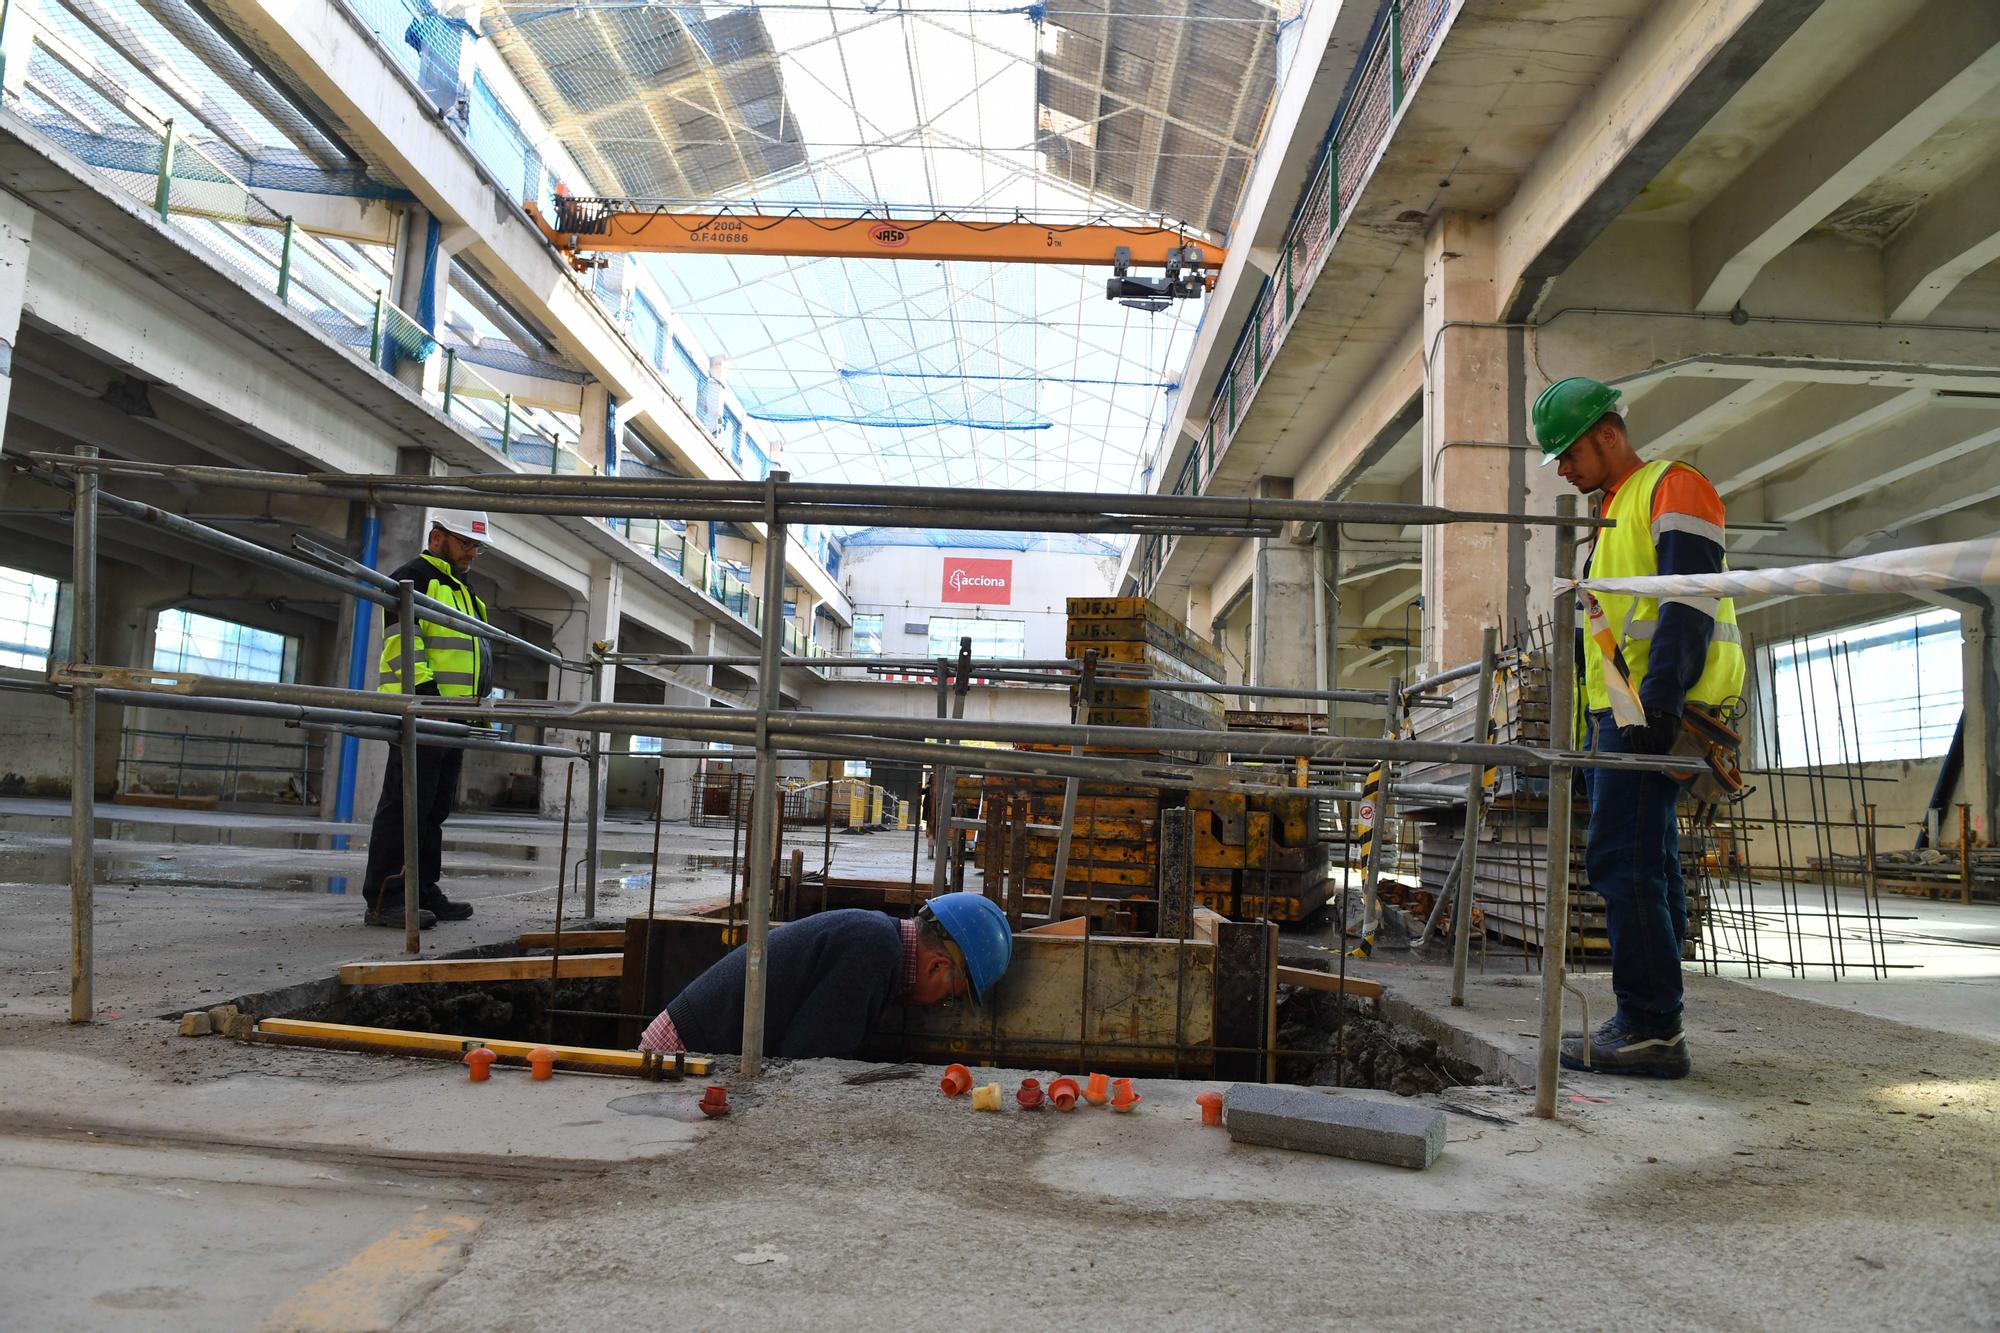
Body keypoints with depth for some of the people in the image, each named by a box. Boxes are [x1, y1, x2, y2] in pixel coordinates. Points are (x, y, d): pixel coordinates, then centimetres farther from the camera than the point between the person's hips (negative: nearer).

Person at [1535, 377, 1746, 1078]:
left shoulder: (1673, 486, -3)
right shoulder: (1615, 512, 26)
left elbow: (1690, 600, -17)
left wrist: (1660, 698, -26)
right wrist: (1600, 721, 23)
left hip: (1654, 713, -10)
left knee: (1621, 860, -14)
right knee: (1645, 868, 9)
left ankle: (1650, 1027, -10)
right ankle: (1649, 1026, 13)